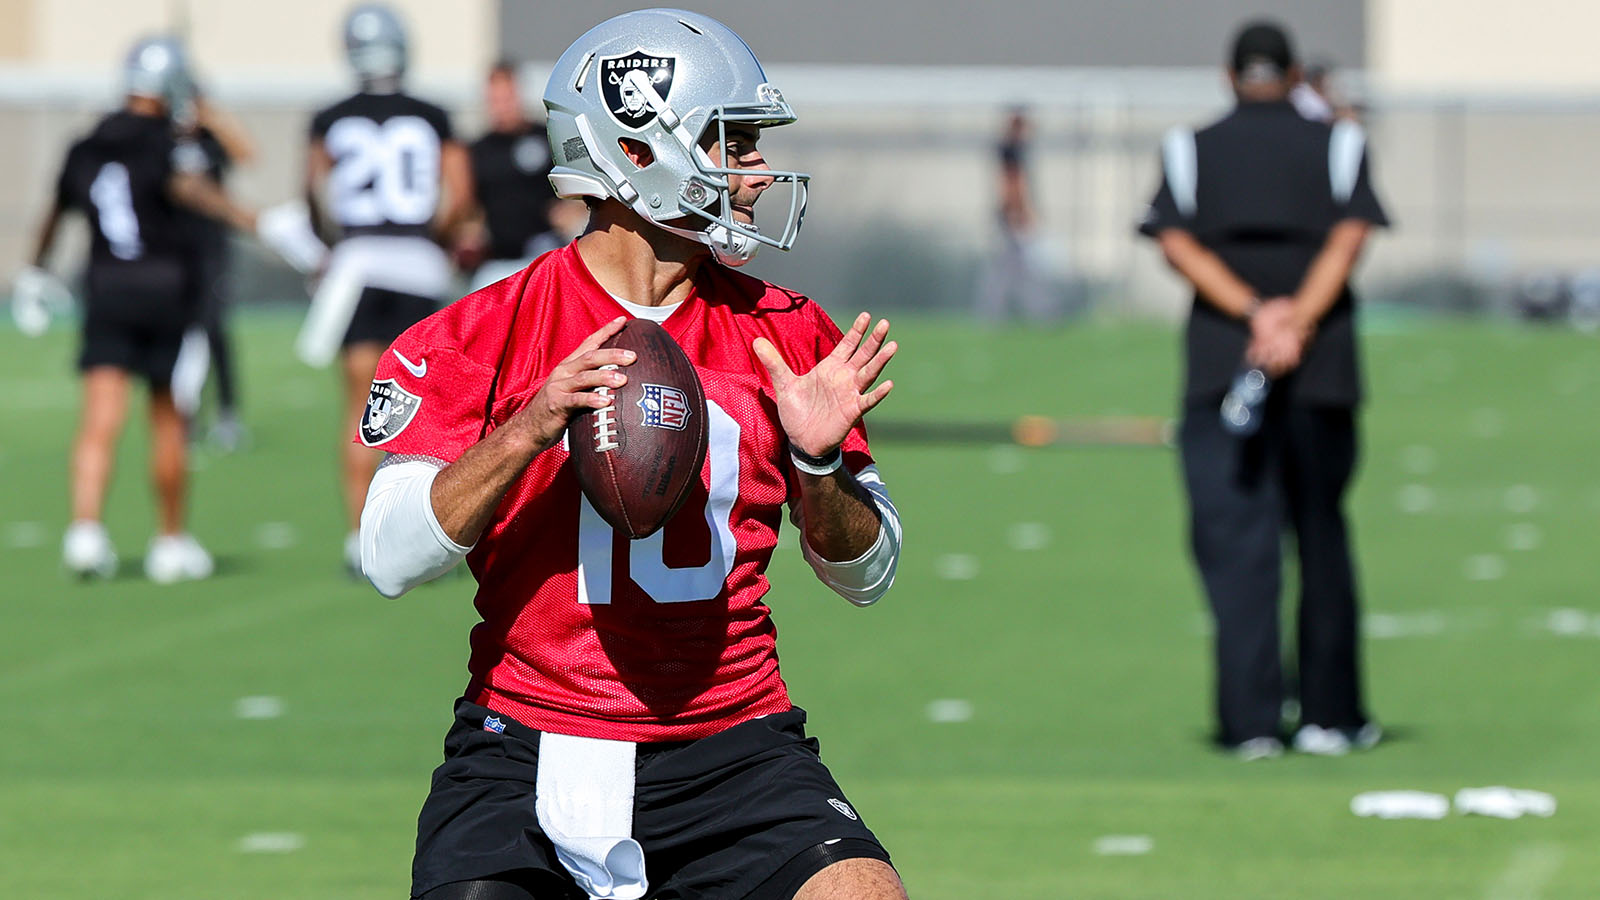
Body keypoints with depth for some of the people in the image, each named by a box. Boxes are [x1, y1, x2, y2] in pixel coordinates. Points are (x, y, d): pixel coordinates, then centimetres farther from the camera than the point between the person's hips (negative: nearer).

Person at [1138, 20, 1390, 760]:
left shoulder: (1190, 150, 11)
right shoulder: (1337, 145, 9)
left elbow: (1177, 242, -4)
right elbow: (1349, 235, -7)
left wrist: (1252, 312, -13)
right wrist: (1297, 321, -17)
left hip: (1219, 360, 0)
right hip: (1321, 366, 0)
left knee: (1235, 539, -2)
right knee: (1322, 537, 10)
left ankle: (1251, 720, -11)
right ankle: (1330, 714, 13)